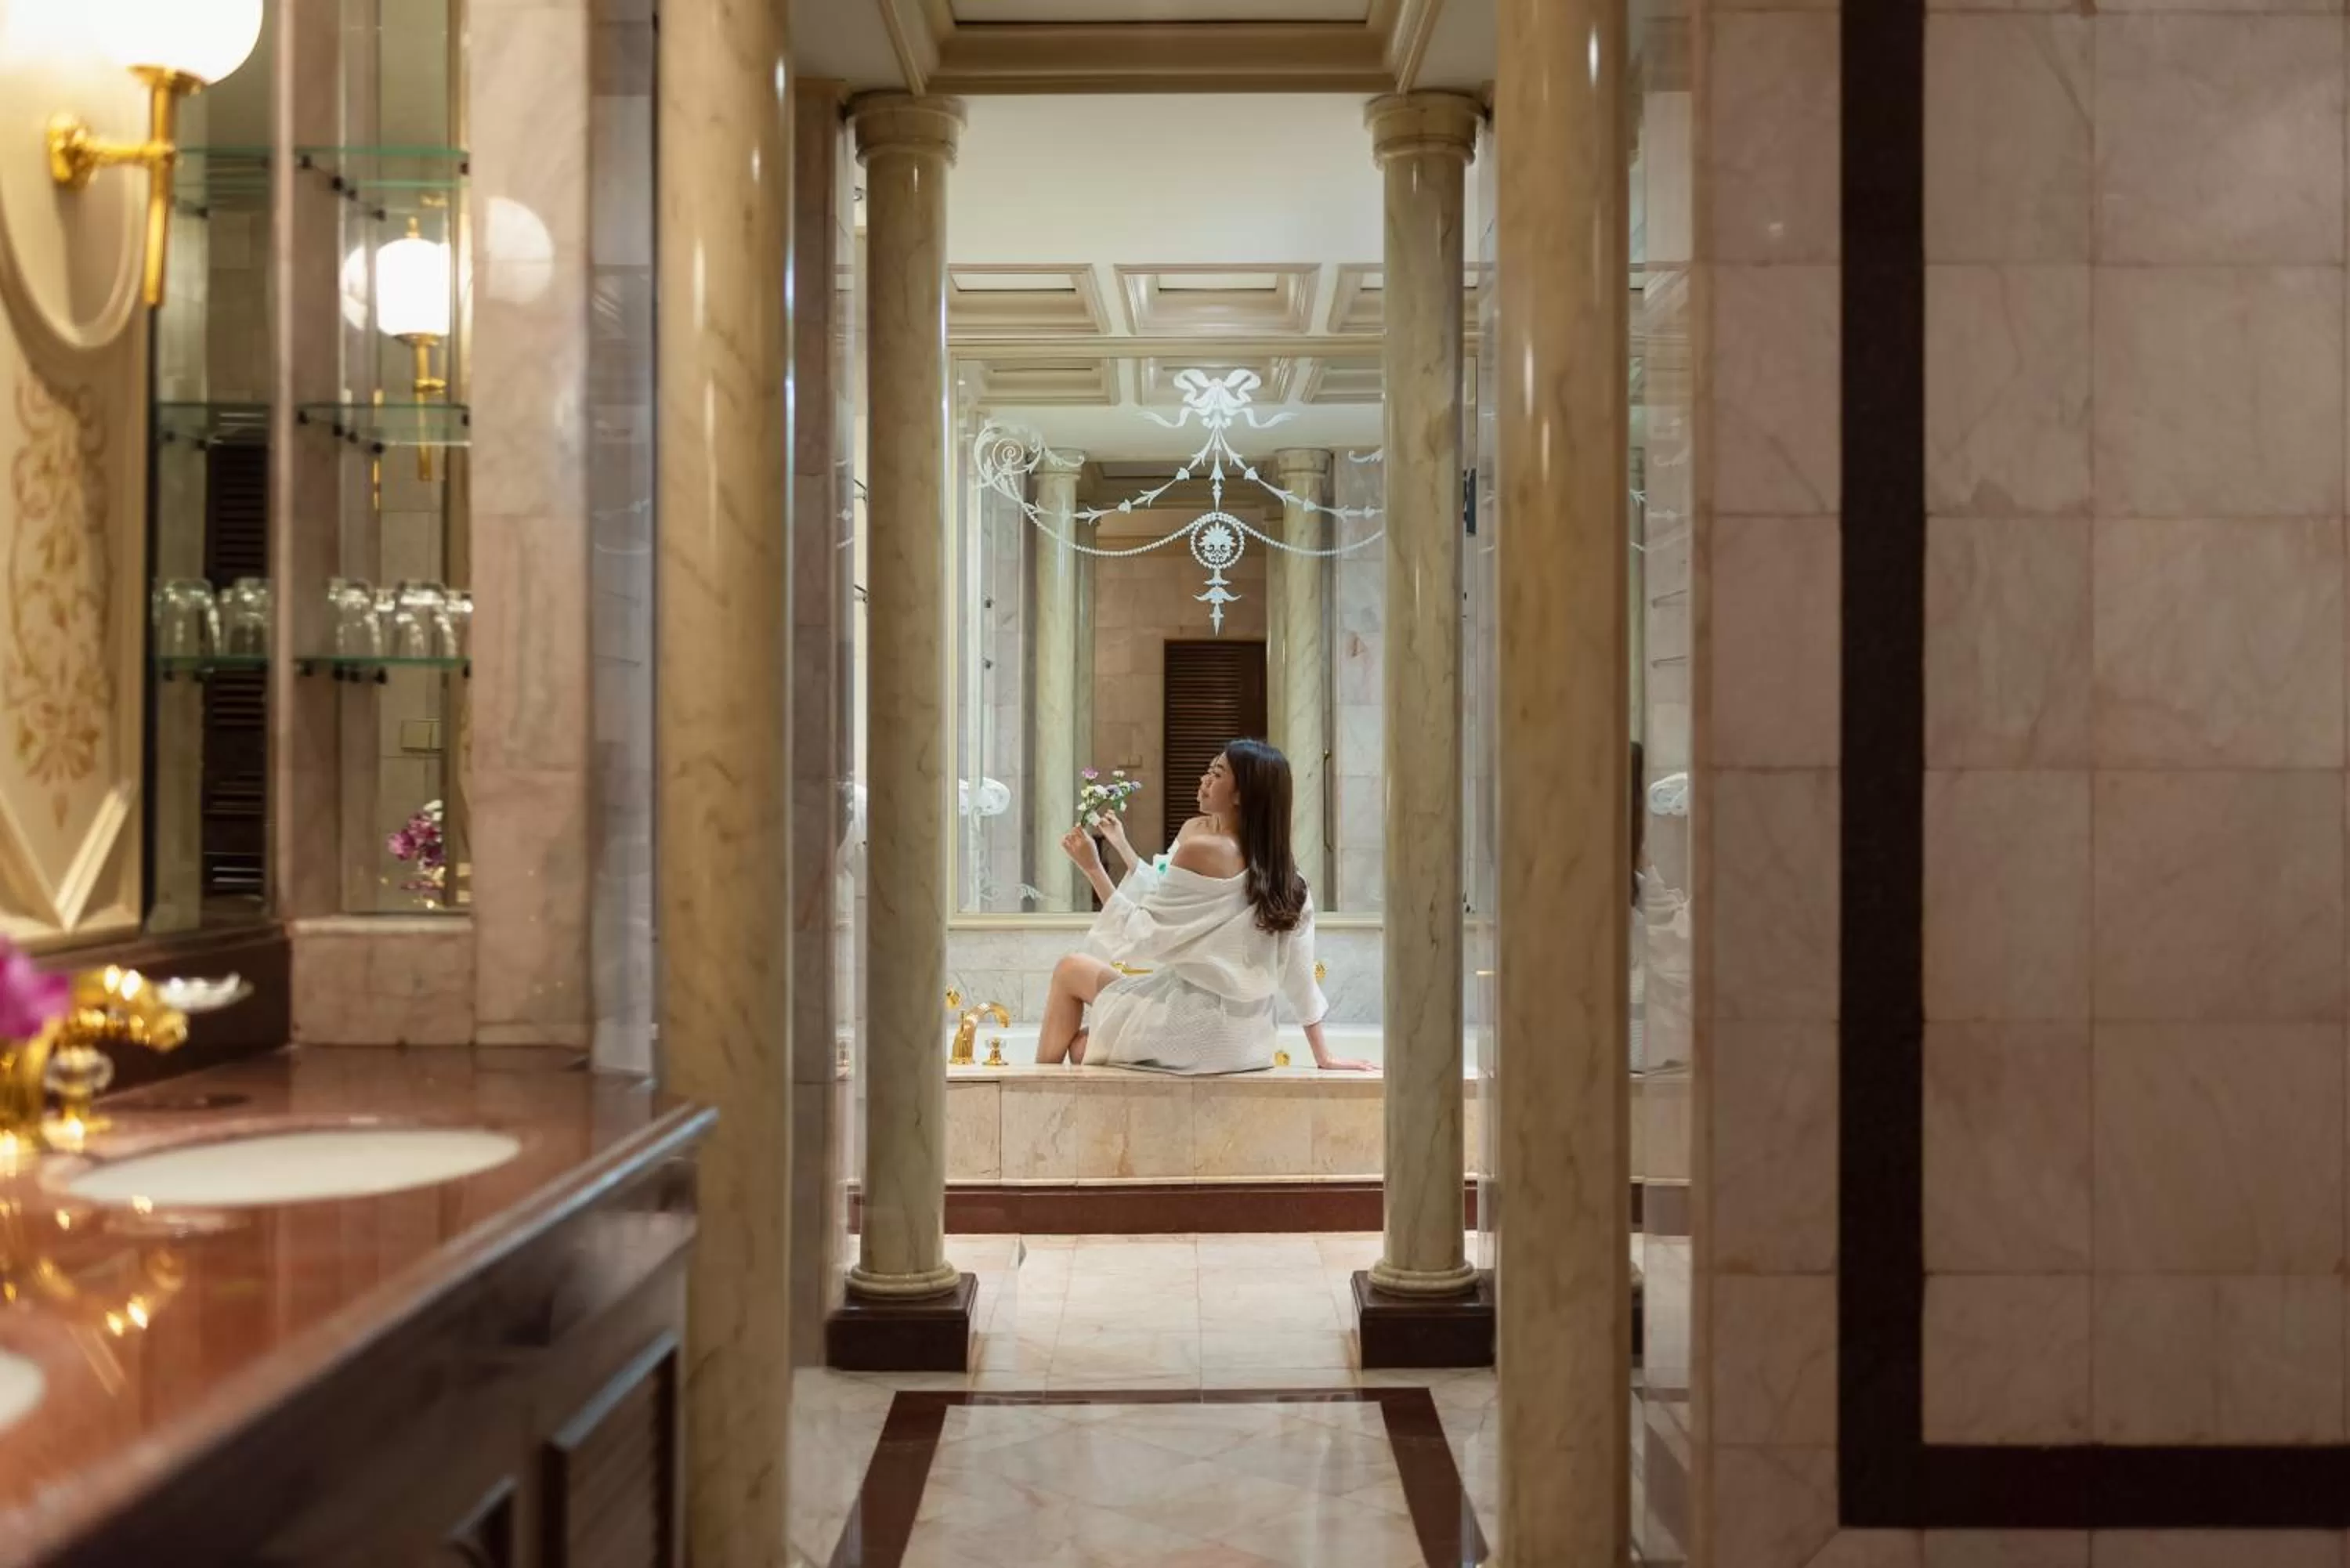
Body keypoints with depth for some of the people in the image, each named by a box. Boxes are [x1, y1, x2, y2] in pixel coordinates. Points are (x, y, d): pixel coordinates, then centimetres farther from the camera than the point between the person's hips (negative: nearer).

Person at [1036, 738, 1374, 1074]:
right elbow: (1300, 972, 5)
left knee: (1072, 970, 13)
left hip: (1199, 1029, -7)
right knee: (1083, 1047, 21)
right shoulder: (1283, 875, 6)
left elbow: (1143, 935, -13)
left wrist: (1093, 868, -9)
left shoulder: (1203, 849, -16)